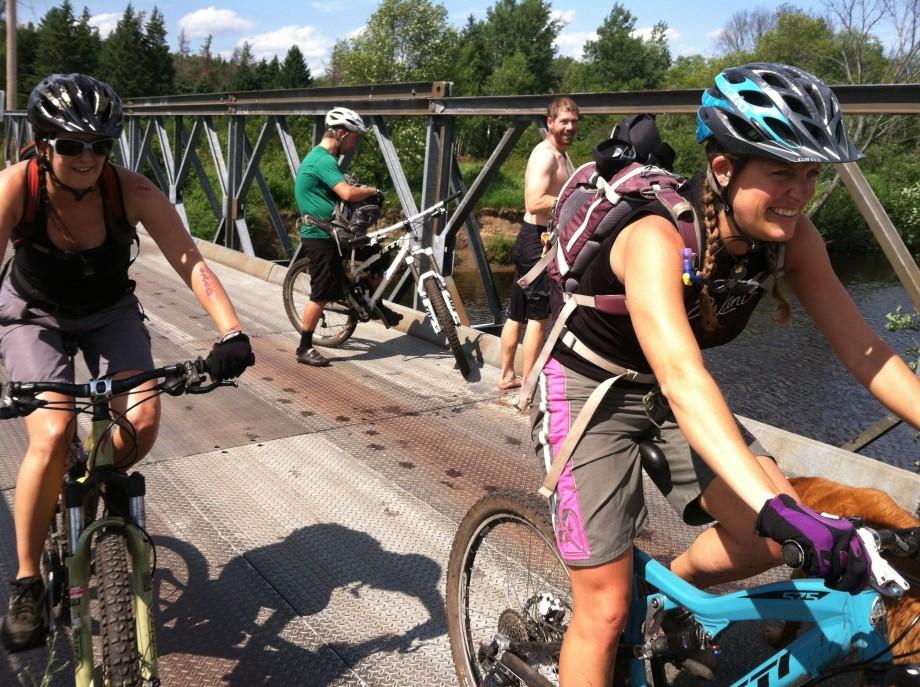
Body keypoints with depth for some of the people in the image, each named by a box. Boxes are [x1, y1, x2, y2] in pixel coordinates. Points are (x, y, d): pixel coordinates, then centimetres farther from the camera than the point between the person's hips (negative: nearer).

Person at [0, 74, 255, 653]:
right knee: (53, 437, -22)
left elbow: (191, 263, -31)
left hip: (109, 313, 2)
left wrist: (231, 333, -46)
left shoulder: (131, 191, -26)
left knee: (143, 422, -19)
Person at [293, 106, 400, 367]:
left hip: (333, 233, 10)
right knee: (321, 295, -4)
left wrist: (364, 190, 0)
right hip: (320, 237, -10)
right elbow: (348, 193, -32)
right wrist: (373, 191, -14)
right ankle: (305, 348, 7)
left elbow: (344, 190, 19)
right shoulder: (323, 160, -20)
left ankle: (376, 306, 32)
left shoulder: (322, 158, 14)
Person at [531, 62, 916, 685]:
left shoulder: (789, 236, -13)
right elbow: (682, 380, -46)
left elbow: (862, 348, -12)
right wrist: (777, 507, -55)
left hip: (663, 391, 6)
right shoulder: (657, 239, -33)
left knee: (772, 538, -13)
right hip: (589, 388, -5)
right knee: (607, 608, -3)